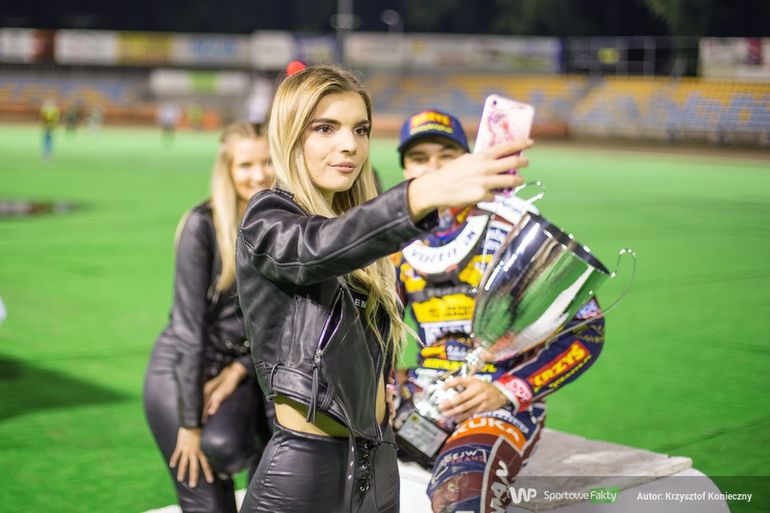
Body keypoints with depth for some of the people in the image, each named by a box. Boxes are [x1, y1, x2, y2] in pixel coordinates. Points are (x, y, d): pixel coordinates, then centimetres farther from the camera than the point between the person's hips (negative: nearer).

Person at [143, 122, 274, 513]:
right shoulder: (203, 225, -19)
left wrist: (239, 370, -12)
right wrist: (190, 424, -17)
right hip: (181, 370, -3)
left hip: (244, 367, 3)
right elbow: (189, 324, -19)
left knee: (222, 445, -26)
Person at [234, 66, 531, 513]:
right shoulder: (268, 221, -10)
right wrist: (427, 193, -48)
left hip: (378, 466, 7)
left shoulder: (358, 225, 12)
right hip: (305, 471, -7)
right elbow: (321, 247, -34)